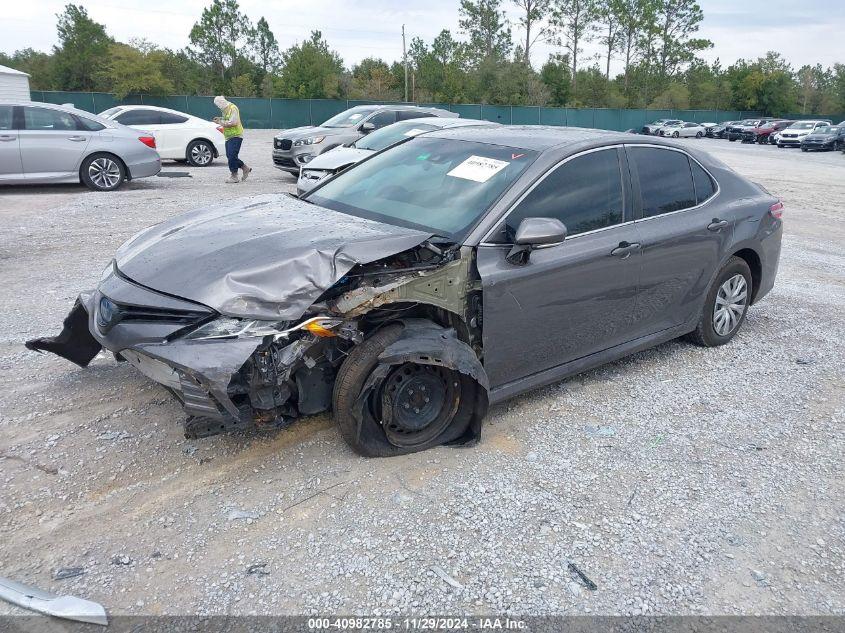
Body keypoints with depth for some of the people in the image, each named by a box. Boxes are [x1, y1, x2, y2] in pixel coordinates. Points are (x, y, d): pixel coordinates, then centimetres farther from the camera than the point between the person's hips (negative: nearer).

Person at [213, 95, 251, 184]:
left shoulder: (233, 108, -13)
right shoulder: (225, 109, 16)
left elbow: (233, 122, -20)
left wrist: (220, 122, -13)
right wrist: (220, 118, 11)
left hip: (235, 136, -10)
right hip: (229, 137, 10)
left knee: (232, 156, -13)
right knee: (230, 156, 9)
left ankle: (234, 176, -8)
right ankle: (245, 168, 22)